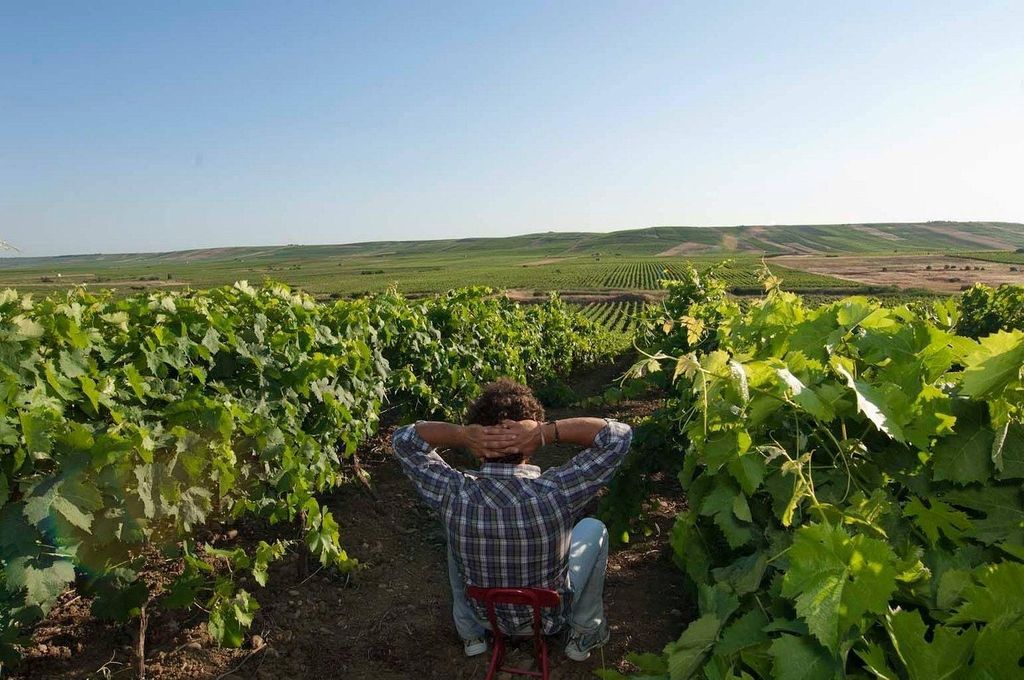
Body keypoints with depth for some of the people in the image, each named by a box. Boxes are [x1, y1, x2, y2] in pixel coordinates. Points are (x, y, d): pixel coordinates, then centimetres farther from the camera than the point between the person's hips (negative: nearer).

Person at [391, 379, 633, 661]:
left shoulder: (453, 494, -30)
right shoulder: (556, 492, -36)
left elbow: (403, 439, -12)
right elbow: (620, 435, -24)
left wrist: (461, 435, -30)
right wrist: (547, 431, -35)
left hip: (484, 615, 2)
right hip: (549, 617, -1)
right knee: (594, 529, 17)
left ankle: (471, 634, 36)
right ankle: (585, 634, 27)